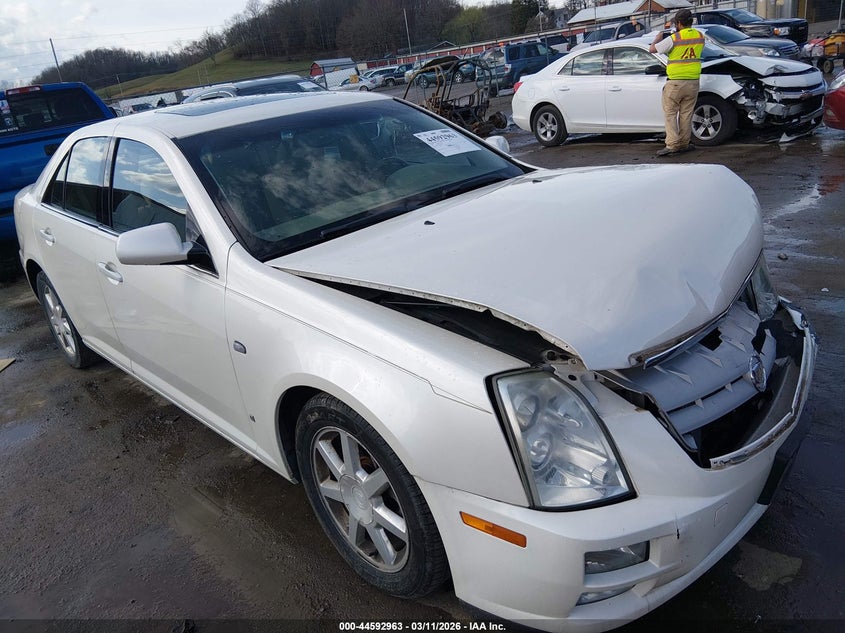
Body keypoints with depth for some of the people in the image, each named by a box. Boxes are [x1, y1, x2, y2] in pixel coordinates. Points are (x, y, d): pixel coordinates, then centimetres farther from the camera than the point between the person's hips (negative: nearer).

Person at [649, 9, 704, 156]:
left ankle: (672, 145, -9)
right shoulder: (700, 36, 5)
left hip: (675, 82, -5)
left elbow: (652, 49, -8)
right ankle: (684, 144, 15)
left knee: (670, 113, 1)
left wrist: (658, 37, 14)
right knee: (686, 114, 11)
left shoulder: (674, 39, -13)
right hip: (693, 82, 5)